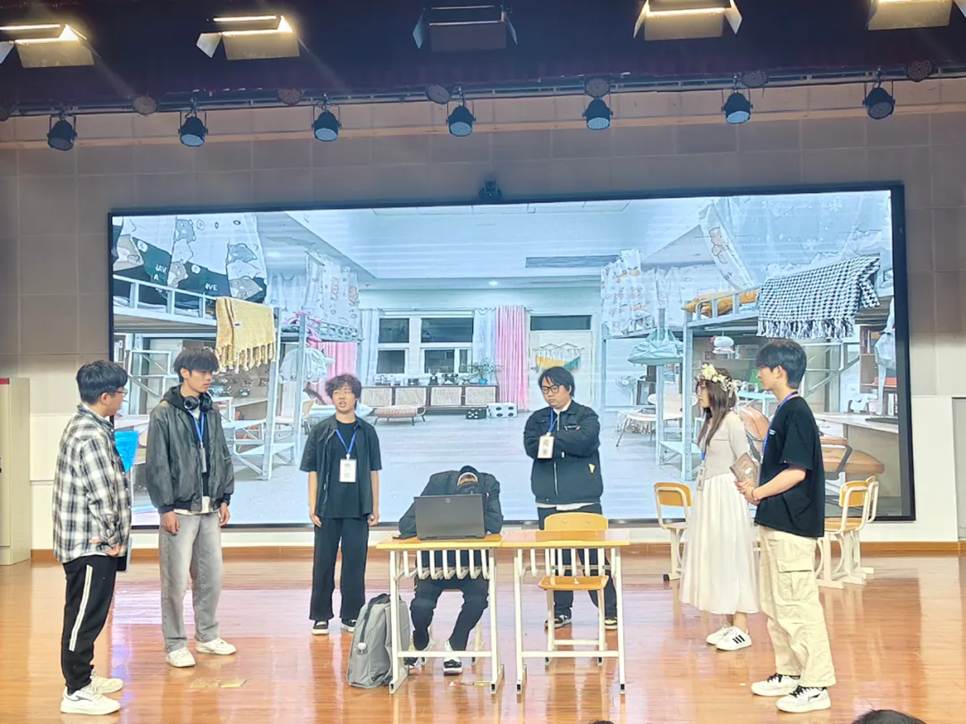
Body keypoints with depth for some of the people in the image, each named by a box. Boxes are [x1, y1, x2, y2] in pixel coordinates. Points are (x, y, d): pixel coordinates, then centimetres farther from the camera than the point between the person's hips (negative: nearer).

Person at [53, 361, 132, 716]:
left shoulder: (85, 426, 11)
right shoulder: (91, 436, -21)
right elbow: (101, 495, -24)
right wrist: (112, 538, -12)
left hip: (86, 540, 10)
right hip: (91, 543, -10)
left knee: (88, 615, 19)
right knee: (84, 617, 0)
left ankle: (82, 677, 31)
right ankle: (76, 693, 10)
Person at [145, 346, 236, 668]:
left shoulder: (211, 412, 10)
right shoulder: (164, 413, -8)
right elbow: (156, 464, -10)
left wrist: (224, 499, 10)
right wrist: (166, 508, -12)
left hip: (210, 509, 6)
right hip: (180, 510, -6)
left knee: (211, 576, 11)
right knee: (176, 581, 0)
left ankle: (207, 636, 26)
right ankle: (175, 645, 13)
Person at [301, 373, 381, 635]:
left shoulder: (367, 432, 6)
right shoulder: (321, 431, 2)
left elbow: (373, 471, 9)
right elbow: (312, 471, 3)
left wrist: (375, 508, 6)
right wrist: (312, 507, -3)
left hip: (358, 508, 1)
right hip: (327, 508, -1)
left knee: (355, 562, 5)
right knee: (323, 563, 5)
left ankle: (351, 615, 16)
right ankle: (321, 616, 16)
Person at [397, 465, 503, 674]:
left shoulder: (489, 484, -18)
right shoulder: (438, 482, -21)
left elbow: (495, 525, -30)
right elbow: (405, 525, -21)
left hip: (472, 560, 1)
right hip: (436, 559, 0)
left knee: (478, 596, -29)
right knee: (421, 605, -23)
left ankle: (455, 646, 1)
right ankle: (420, 644, 14)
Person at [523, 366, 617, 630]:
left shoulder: (586, 416, 3)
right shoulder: (537, 418, 13)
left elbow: (585, 440, -17)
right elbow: (531, 446, -5)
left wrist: (551, 439, -9)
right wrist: (568, 445, -12)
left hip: (583, 500, -3)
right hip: (548, 501, 3)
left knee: (594, 555, -2)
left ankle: (608, 610, 10)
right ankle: (561, 610, 20)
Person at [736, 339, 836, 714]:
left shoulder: (796, 411, -15)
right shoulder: (785, 411, 14)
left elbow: (797, 471, -20)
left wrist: (758, 492, -17)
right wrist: (758, 491, 12)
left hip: (792, 527, -10)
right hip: (775, 523, 10)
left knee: (797, 604, -4)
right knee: (773, 604, 17)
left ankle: (816, 685, 5)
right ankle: (789, 673, 27)